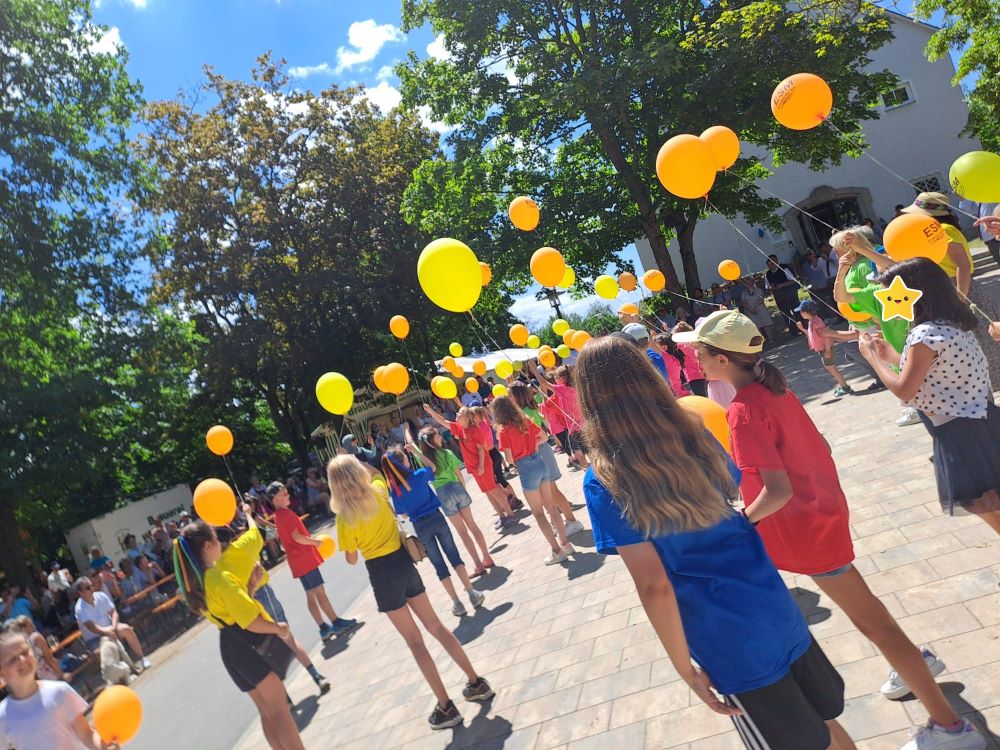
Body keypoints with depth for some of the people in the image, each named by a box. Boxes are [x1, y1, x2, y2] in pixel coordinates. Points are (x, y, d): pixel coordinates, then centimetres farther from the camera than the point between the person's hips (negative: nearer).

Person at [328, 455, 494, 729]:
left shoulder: (344, 517, -15)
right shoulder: (378, 490, -3)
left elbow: (352, 560, -5)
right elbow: (378, 476, 24)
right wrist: (354, 463, 25)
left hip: (382, 575, -5)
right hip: (403, 562, 5)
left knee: (415, 641, 5)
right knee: (436, 626, 17)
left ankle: (445, 707, 11)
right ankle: (477, 682, 23)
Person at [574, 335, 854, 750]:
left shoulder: (604, 480, -19)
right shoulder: (694, 435, -5)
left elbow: (654, 585, -20)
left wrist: (685, 668, -9)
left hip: (730, 642, -5)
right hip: (776, 607, 5)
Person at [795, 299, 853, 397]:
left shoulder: (816, 322, -22)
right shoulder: (812, 322, 8)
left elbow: (826, 335, -25)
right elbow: (811, 334, 19)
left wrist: (827, 350, -26)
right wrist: (802, 329, 9)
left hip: (825, 349, -10)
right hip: (821, 349, 10)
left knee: (831, 368, -3)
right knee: (829, 367, 17)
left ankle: (846, 387, 6)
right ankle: (842, 385, 27)